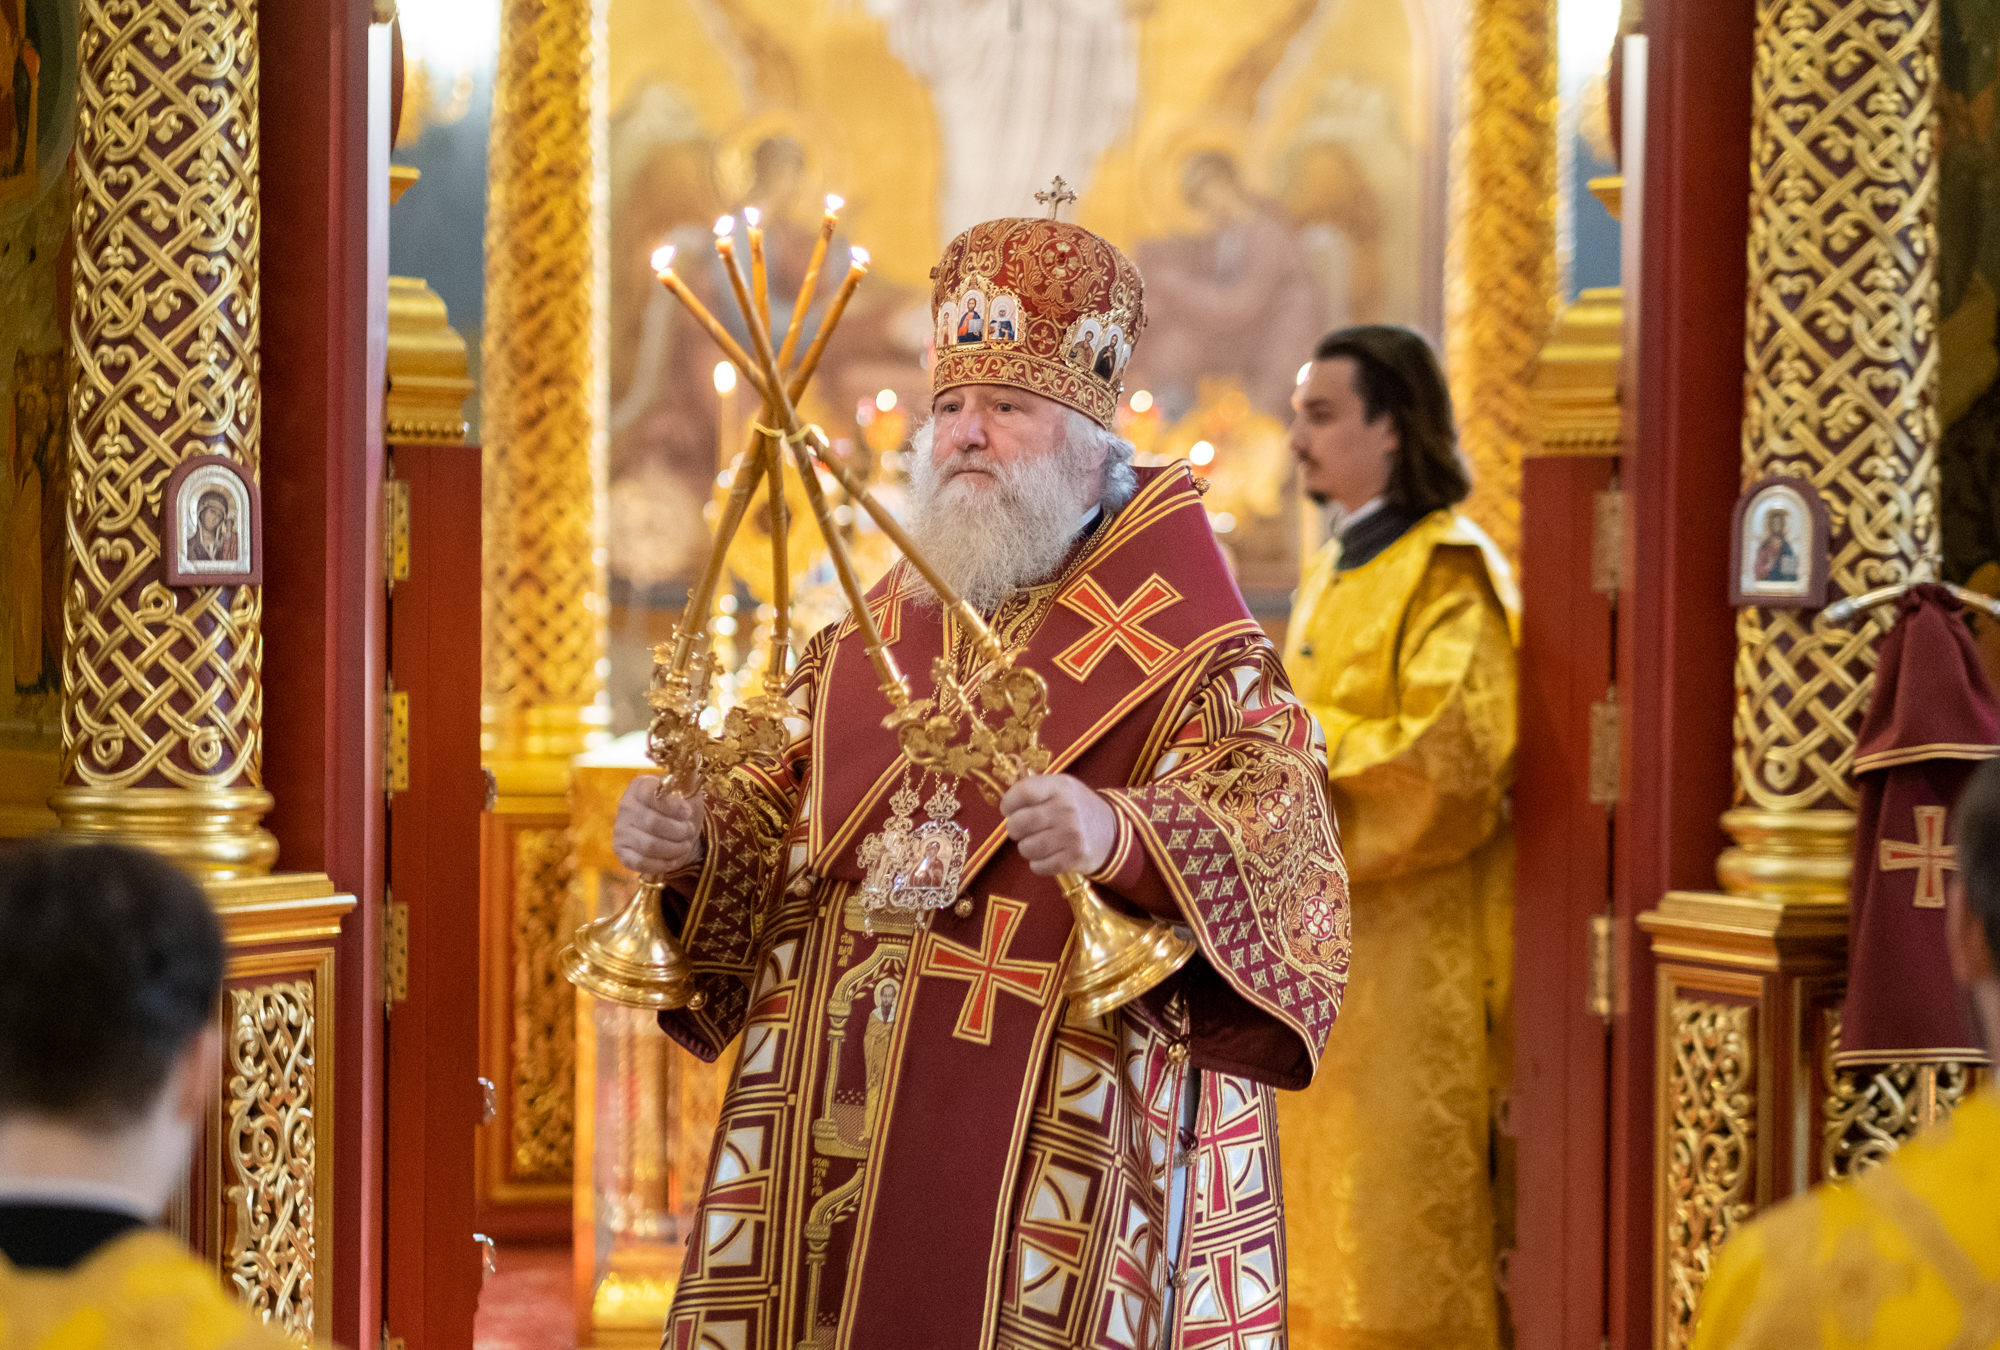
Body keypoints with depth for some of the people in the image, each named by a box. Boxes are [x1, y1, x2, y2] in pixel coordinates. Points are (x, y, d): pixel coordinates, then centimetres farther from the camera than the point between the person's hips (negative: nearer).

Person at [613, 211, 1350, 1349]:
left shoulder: (1178, 640, -3)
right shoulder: (872, 637, 15)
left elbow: (1283, 837, -16)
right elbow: (779, 815, 19)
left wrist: (1119, 838, -35)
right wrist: (691, 841, -3)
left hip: (1056, 1138, -5)